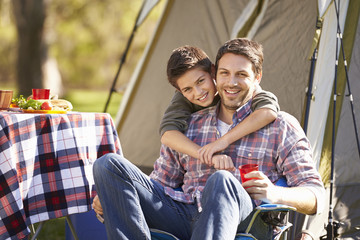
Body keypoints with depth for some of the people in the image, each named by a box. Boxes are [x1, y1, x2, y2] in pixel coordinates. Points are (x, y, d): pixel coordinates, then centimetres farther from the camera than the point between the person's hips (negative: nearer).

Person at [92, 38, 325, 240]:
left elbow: (315, 195, 6)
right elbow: (161, 182, 28)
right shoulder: (191, 124, 24)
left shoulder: (280, 126, 11)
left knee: (222, 181, -41)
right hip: (183, 216, 5)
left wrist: (276, 194, -17)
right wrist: (112, 197, 8)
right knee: (109, 164, -12)